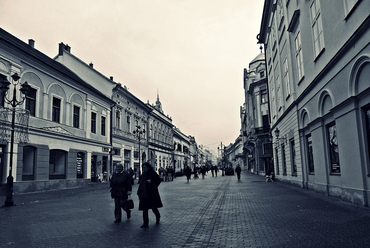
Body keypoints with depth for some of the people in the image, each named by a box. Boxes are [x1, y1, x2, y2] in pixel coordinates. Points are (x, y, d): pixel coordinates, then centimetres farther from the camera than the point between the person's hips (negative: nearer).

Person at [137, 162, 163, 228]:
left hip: (152, 193, -5)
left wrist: (151, 182, -23)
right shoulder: (143, 174, 11)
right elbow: (141, 184, 14)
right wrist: (139, 192, 8)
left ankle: (158, 217, 33)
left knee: (153, 207, 4)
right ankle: (145, 223, 7)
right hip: (144, 194, 6)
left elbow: (158, 180, -10)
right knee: (145, 209, 2)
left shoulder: (152, 173, -7)